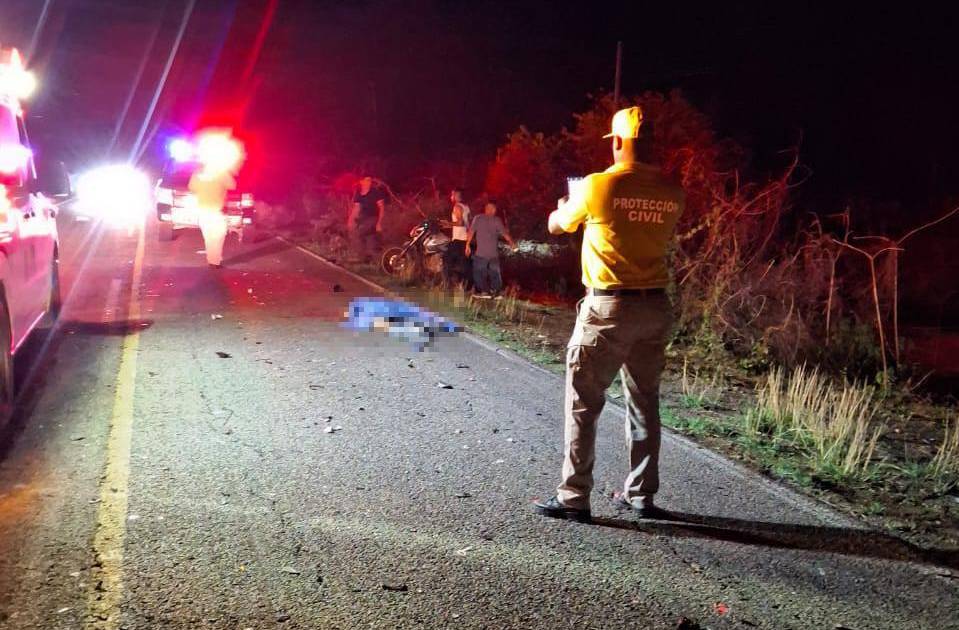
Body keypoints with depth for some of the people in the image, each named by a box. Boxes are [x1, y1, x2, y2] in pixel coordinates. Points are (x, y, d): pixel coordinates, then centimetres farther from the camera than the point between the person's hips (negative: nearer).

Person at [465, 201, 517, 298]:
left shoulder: (478, 219, -2)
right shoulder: (497, 220, -1)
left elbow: (471, 232, -5)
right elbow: (505, 234, -1)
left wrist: (468, 245, 1)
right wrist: (511, 243, 11)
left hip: (481, 252, -2)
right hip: (494, 253, 2)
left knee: (479, 272, 8)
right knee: (494, 272, 13)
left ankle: (484, 291, 6)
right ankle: (495, 291, 15)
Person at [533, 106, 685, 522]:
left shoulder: (597, 186, -10)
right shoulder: (672, 195, 1)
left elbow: (556, 225, 5)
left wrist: (564, 206, 30)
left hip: (609, 307, -5)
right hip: (656, 307, 5)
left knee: (583, 403, 4)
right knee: (644, 402, 15)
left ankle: (573, 498, 6)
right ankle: (641, 495, 23)